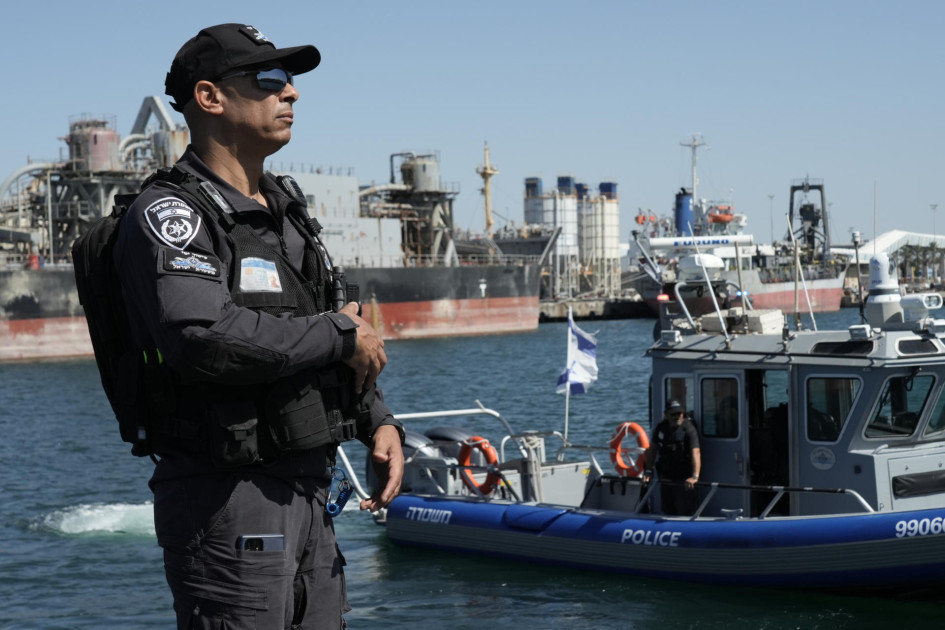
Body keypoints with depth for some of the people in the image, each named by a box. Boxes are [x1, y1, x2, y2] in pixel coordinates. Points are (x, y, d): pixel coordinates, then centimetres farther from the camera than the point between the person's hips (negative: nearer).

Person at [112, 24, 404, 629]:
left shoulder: (285, 211, 17)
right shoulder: (168, 213, -12)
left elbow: (351, 348, 25)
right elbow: (205, 339, -30)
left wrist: (379, 421, 8)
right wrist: (339, 335, -18)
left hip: (310, 491, 9)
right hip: (228, 504, -9)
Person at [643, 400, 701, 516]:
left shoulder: (689, 429, -16)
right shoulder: (661, 427, 4)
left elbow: (695, 453, -27)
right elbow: (652, 448, 12)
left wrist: (695, 476, -40)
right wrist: (648, 470, 2)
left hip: (684, 483, -6)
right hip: (666, 481, 6)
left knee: (685, 514, -9)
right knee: (668, 513, 13)